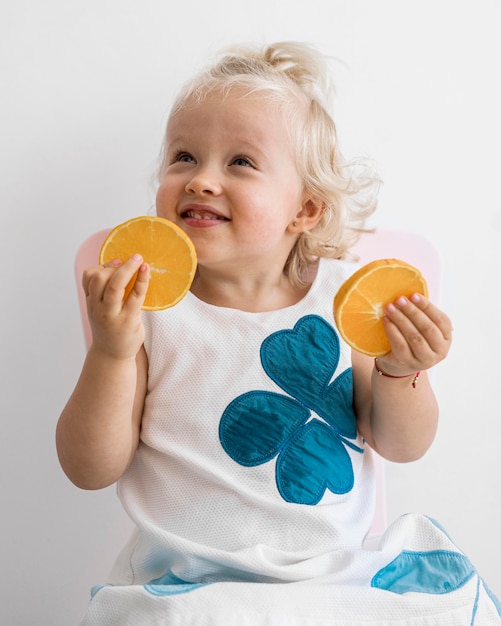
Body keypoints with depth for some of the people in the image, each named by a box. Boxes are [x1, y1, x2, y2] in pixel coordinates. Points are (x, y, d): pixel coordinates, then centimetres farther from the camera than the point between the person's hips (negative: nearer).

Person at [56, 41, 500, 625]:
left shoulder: (345, 296, -2)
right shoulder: (147, 306, -6)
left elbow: (402, 446, 3)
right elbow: (91, 470, -8)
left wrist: (398, 372, -16)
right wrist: (111, 354, -22)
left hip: (340, 570, 3)